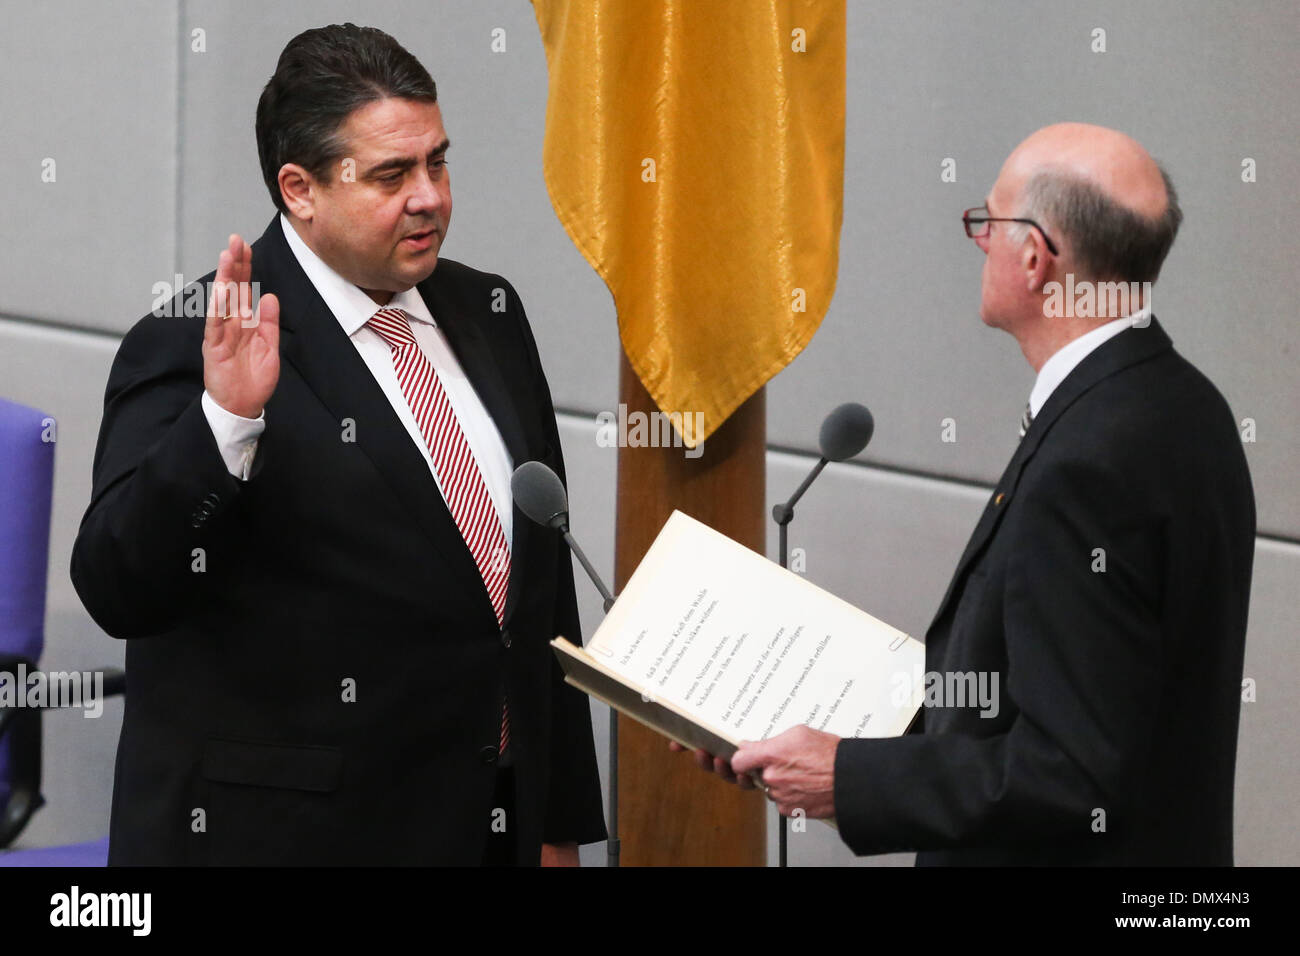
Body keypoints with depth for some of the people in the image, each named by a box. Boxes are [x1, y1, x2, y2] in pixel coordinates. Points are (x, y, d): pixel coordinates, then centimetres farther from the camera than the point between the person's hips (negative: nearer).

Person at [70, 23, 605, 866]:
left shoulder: (488, 314, 9)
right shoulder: (192, 347, -12)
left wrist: (562, 824, 14)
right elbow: (118, 594, -20)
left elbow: (546, 576, 14)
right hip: (285, 830, -6)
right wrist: (225, 418, -33)